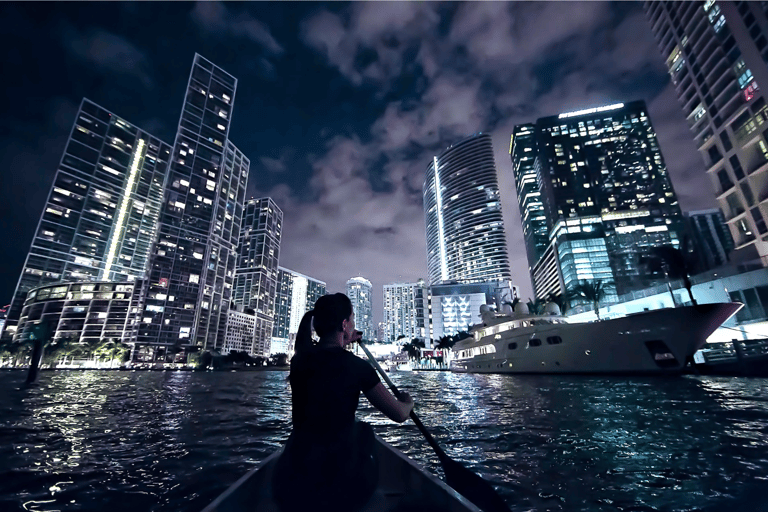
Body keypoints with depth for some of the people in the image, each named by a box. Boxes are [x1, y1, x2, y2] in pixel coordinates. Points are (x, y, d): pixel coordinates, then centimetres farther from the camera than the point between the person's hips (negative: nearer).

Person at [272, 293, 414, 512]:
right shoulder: (357, 366, -14)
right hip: (343, 490, -3)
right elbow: (400, 414, -5)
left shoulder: (298, 361, -2)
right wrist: (408, 401, 16)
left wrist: (341, 344, 33)